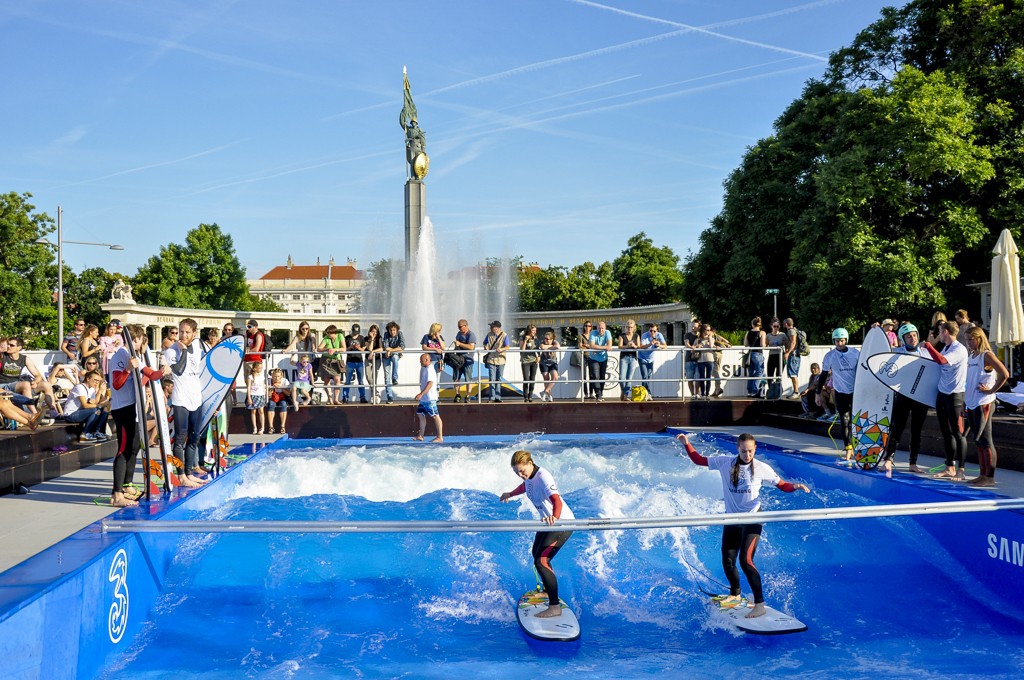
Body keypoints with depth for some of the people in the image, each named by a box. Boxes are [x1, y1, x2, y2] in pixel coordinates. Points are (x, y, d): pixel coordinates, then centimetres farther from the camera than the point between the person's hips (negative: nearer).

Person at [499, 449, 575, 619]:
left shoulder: (543, 477, -30)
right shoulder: (528, 475, -3)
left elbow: (556, 499, -45)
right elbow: (525, 486, 22)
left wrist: (555, 517, -65)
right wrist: (510, 494, 40)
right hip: (547, 521, 10)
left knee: (541, 561, -19)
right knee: (536, 554, 27)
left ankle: (555, 606, -16)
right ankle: (547, 589, 51)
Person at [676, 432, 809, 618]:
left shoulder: (762, 468, -8)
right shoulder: (725, 463, -4)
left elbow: (781, 485, 0)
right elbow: (698, 460, 6)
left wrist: (796, 486, -19)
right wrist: (687, 444, -3)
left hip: (752, 520, -4)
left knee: (745, 560, -18)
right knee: (727, 561, 12)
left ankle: (760, 604, -12)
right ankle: (735, 594, 39)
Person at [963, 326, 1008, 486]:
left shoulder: (987, 355, -10)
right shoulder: (971, 356, 13)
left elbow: (1004, 374, -21)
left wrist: (992, 390, -15)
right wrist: (966, 398, 13)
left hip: (984, 404, -8)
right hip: (971, 404, 8)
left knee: (985, 440, -5)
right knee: (979, 442, 13)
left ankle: (990, 477, 0)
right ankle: (983, 475, 20)